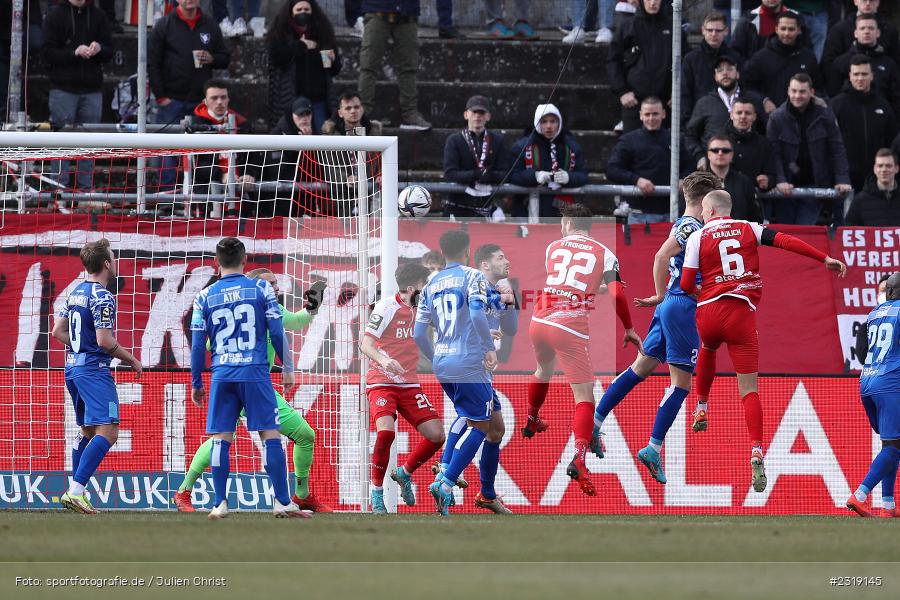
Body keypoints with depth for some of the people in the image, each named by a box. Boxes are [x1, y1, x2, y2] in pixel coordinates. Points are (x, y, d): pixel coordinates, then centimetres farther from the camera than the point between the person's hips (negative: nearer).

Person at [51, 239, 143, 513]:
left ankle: (76, 493, 17)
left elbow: (58, 331, 17)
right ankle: (75, 491, -26)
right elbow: (105, 341, -18)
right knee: (107, 432, -15)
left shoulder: (75, 293, 13)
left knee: (87, 430, 19)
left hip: (72, 367, 10)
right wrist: (132, 360, -5)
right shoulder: (102, 297, -14)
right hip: (94, 370, -10)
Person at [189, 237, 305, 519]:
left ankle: (220, 503, 0)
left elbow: (197, 345, 5)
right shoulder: (261, 289, 1)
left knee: (220, 439, 4)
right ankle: (282, 502, -2)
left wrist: (196, 384, 14)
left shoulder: (205, 297, 4)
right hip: (256, 374, -1)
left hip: (222, 376, 1)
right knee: (270, 435, 0)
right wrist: (287, 368, 12)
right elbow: (277, 333, 1)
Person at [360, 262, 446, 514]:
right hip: (381, 383, -6)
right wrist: (383, 359, -40)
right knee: (386, 431, -28)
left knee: (436, 435, -4)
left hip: (410, 385, 6)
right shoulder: (387, 308, -14)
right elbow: (365, 344, -18)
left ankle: (405, 474, 23)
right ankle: (377, 492, -10)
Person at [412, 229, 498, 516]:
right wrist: (490, 348, -13)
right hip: (469, 363, -7)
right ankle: (446, 484, -10)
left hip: (441, 364, 7)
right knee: (480, 425, 2)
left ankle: (444, 474, 14)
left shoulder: (431, 284, 12)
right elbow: (477, 313, -23)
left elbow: (418, 334, 11)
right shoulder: (472, 277, -5)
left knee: (465, 415, 26)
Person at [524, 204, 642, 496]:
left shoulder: (552, 247, 14)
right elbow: (617, 296, -5)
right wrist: (629, 329, 8)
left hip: (540, 320, 4)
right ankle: (579, 457, -27)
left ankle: (532, 422, 58)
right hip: (571, 327, -4)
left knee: (544, 369, 36)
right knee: (584, 396, -5)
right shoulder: (604, 254, 5)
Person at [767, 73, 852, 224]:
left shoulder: (824, 116, -1)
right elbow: (774, 153, -6)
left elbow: (837, 150, 1)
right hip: (786, 188, 1)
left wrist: (842, 180, -10)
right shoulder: (777, 118, -2)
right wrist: (780, 180, -20)